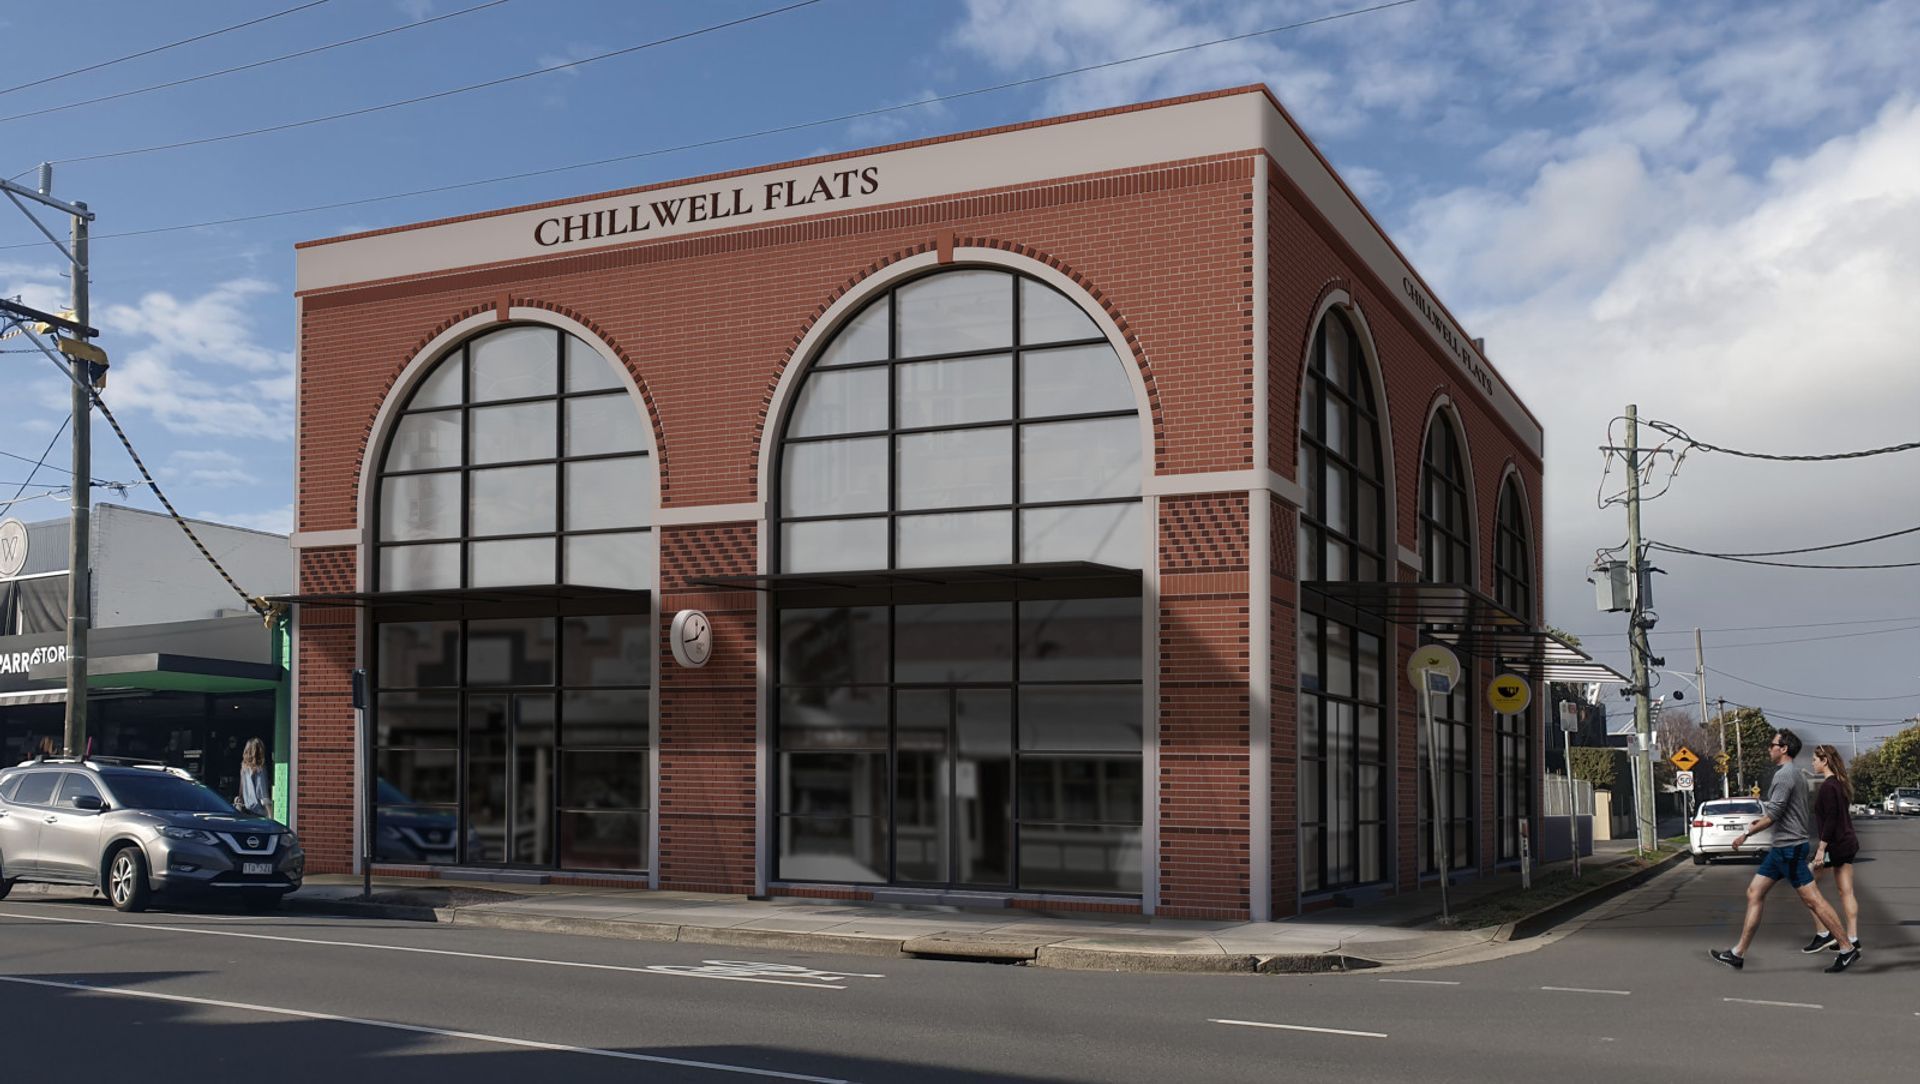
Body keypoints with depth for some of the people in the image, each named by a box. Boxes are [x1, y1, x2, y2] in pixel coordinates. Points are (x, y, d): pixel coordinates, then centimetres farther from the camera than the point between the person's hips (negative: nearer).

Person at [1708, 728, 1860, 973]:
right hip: (1781, 847, 10)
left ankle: (1847, 949, 4)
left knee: (1812, 900, -6)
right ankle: (1738, 954, 8)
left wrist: (1747, 833, -10)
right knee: (1754, 893, 7)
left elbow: (1773, 814, -19)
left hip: (1789, 847, -10)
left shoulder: (1785, 774, -15)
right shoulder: (1797, 773, 16)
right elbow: (1808, 812, 22)